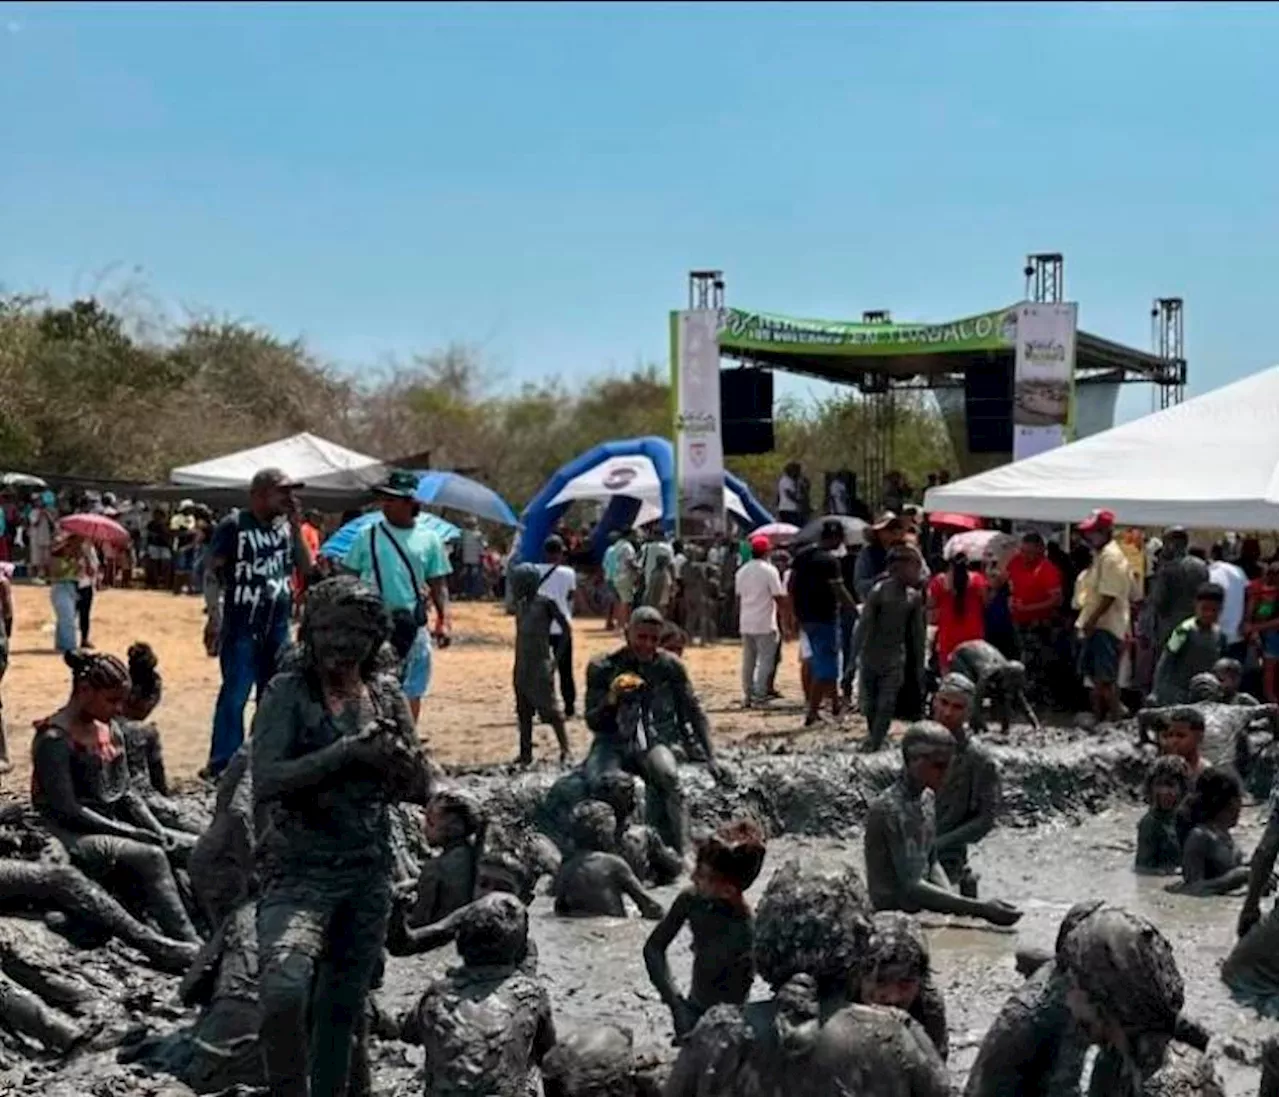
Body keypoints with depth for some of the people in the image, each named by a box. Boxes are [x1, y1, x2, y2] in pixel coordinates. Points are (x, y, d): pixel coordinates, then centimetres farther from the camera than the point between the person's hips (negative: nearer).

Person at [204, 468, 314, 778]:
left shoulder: (284, 526, 10)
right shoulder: (234, 525, -6)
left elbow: (306, 568, 7)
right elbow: (212, 573, -7)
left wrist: (295, 527, -1)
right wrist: (215, 615, -17)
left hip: (278, 624, 6)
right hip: (242, 625, -6)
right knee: (235, 694, -7)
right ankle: (223, 762, -3)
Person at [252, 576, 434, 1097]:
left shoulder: (387, 695, 8)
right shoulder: (288, 692, -6)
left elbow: (421, 789, 11)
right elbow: (266, 781, -17)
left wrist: (396, 755, -11)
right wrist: (346, 751, -22)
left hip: (370, 875, 5)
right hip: (300, 871, -5)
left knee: (342, 1009, 13)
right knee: (284, 988, -27)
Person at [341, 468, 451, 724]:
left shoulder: (428, 540, 5)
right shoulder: (368, 536, 3)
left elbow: (439, 585, 7)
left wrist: (444, 621, -5)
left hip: (412, 624, 1)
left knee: (412, 690, 7)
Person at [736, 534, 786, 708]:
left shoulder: (742, 571, 9)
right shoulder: (769, 571, -10)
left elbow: (738, 597, 14)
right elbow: (779, 597, -12)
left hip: (746, 624, 6)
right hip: (765, 624, -6)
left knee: (748, 661, 11)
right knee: (765, 660, -1)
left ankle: (747, 696, 13)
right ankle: (760, 696, -5)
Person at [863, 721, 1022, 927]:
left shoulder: (926, 798, 6)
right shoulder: (889, 809, -21)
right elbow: (911, 886, -24)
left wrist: (956, 903, -6)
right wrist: (981, 909, -28)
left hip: (923, 907, 8)